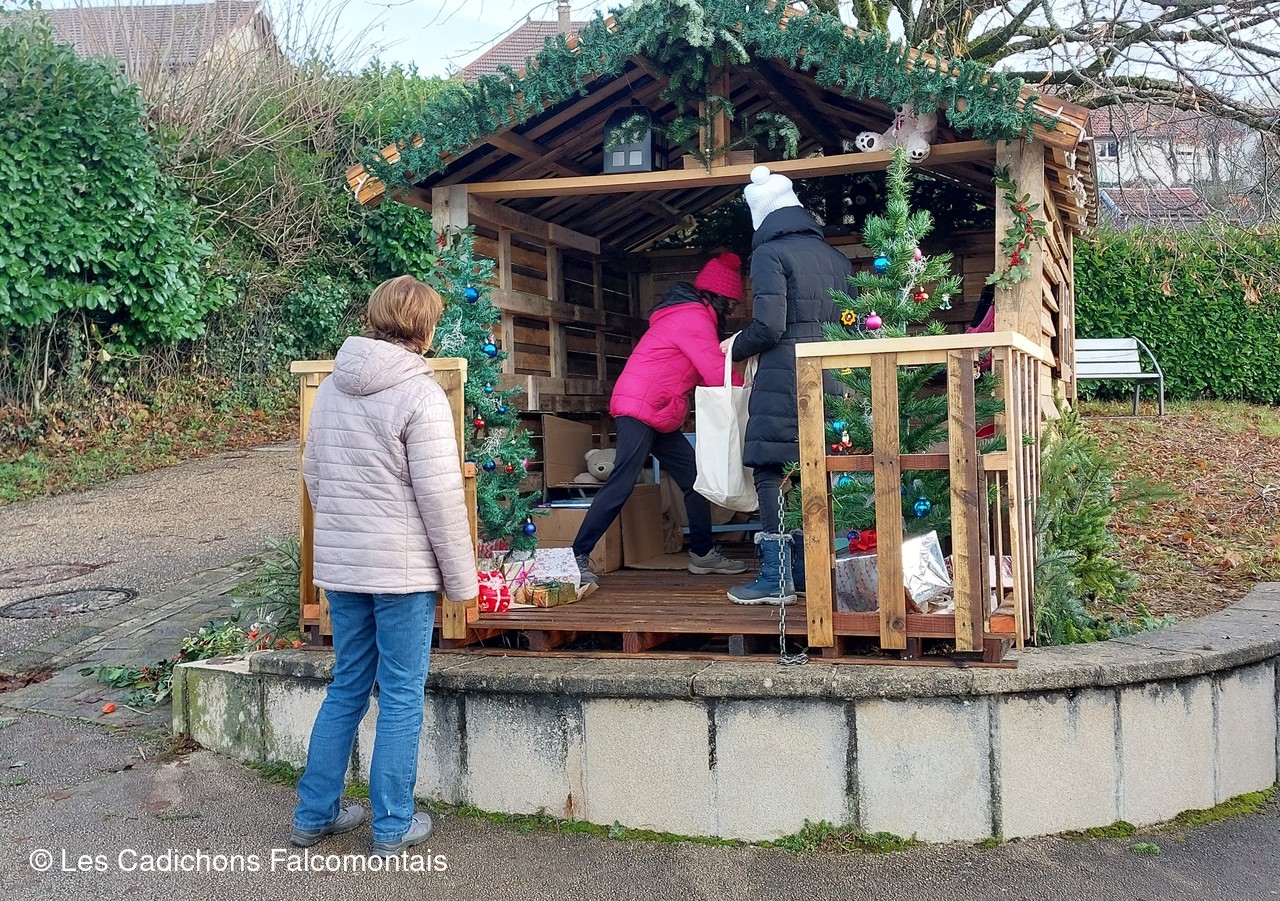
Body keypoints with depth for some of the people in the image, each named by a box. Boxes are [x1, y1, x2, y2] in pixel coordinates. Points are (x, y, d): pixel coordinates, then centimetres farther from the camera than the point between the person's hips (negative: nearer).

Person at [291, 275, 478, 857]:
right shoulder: (420, 393, -14)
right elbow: (440, 495, -16)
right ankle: (393, 827, 15)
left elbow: (312, 473, 16)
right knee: (402, 696, 5)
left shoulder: (331, 387, 7)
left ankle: (314, 814, 26)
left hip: (339, 566, 7)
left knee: (346, 687, 18)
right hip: (403, 569, -6)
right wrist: (461, 578, -7)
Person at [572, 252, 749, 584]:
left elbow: (705, 373, 19)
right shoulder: (695, 317, -12)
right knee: (621, 485, -15)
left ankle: (703, 554, 17)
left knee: (695, 479, 10)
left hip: (660, 415, 11)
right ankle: (578, 555, -13)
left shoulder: (686, 314, 22)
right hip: (639, 408, -11)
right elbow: (717, 374, -16)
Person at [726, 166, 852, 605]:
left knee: (770, 470, -2)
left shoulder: (770, 253, -5)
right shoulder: (834, 255, 16)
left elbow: (768, 326, -13)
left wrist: (737, 348, 4)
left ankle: (776, 578, -4)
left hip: (784, 377, -7)